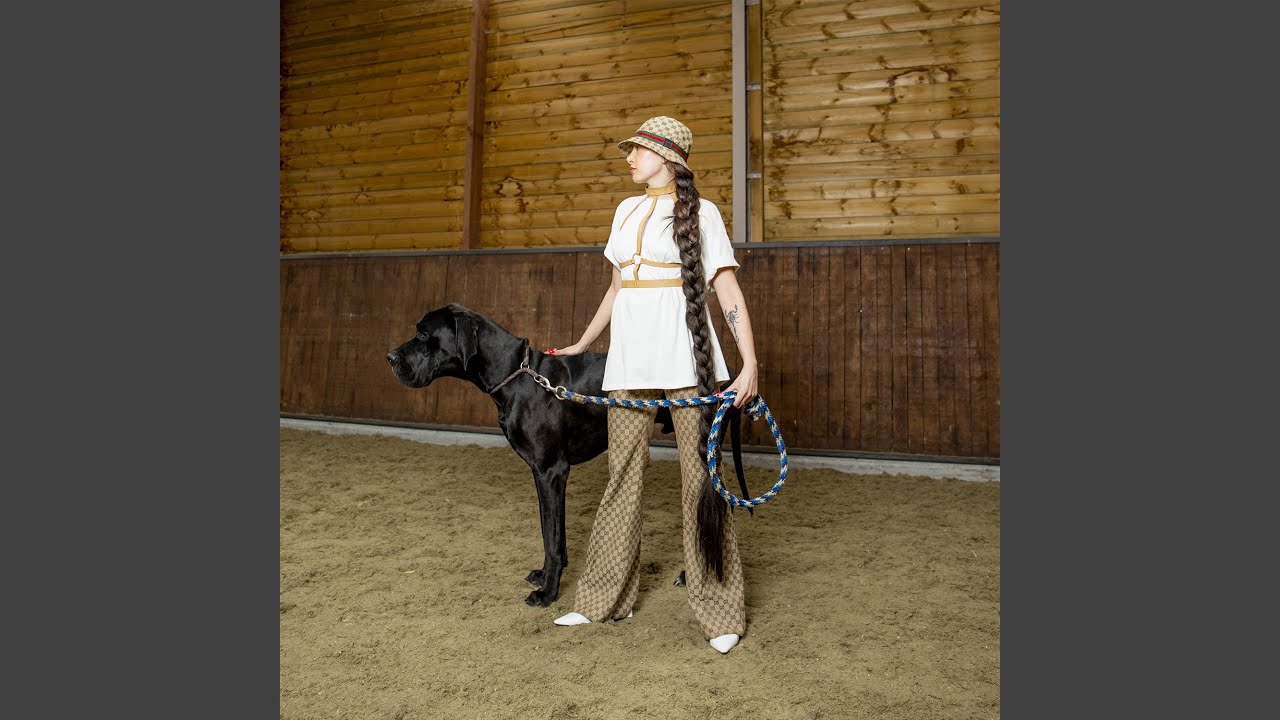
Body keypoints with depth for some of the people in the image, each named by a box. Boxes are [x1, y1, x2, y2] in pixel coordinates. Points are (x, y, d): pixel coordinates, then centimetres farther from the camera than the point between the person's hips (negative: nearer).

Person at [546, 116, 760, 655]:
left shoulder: (700, 213, 1)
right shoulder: (626, 211, 18)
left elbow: (728, 292, -4)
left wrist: (750, 365, -14)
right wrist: (581, 344, 29)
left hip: (685, 356, -5)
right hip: (629, 355, 6)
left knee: (700, 476, -1)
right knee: (622, 475, 9)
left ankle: (720, 612, 11)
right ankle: (606, 598, 22)